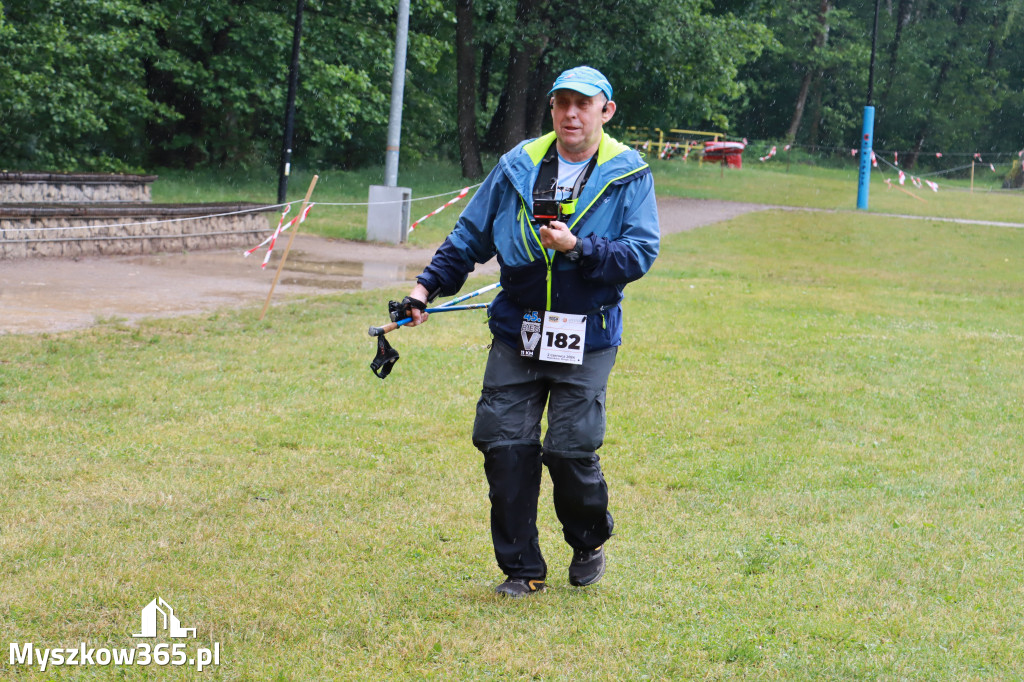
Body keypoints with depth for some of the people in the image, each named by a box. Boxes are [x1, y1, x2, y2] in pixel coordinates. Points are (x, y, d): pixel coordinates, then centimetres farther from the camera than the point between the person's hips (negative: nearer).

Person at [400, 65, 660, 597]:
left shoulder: (628, 176, 0)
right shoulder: (517, 167, 9)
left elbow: (641, 252, -8)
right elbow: (470, 235, 16)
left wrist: (578, 247, -20)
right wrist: (427, 287, 8)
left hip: (587, 339, -3)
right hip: (517, 333, 3)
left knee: (570, 448, -7)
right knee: (504, 444, -3)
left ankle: (589, 542, 24)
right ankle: (521, 568, 11)